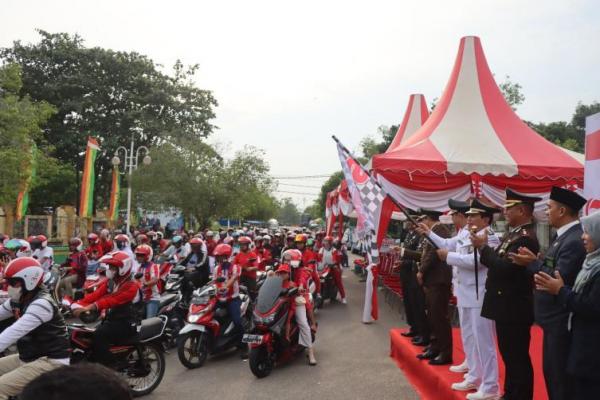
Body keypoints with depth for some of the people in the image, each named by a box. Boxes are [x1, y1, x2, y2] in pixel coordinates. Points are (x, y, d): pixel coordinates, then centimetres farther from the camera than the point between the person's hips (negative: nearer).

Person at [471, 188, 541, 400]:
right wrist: (484, 247, -3)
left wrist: (483, 247, -19)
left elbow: (505, 268, -27)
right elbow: (498, 262, 11)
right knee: (509, 355, 20)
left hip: (515, 308, -10)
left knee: (518, 358, 2)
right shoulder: (512, 233, 12)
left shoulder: (526, 238, -20)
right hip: (506, 306, 10)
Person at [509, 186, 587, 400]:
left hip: (562, 321, -10)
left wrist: (533, 263, -17)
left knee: (561, 377, 4)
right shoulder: (563, 235, 10)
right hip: (554, 318, 10)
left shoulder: (575, 240, -22)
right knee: (551, 372, 20)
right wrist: (535, 262, -6)